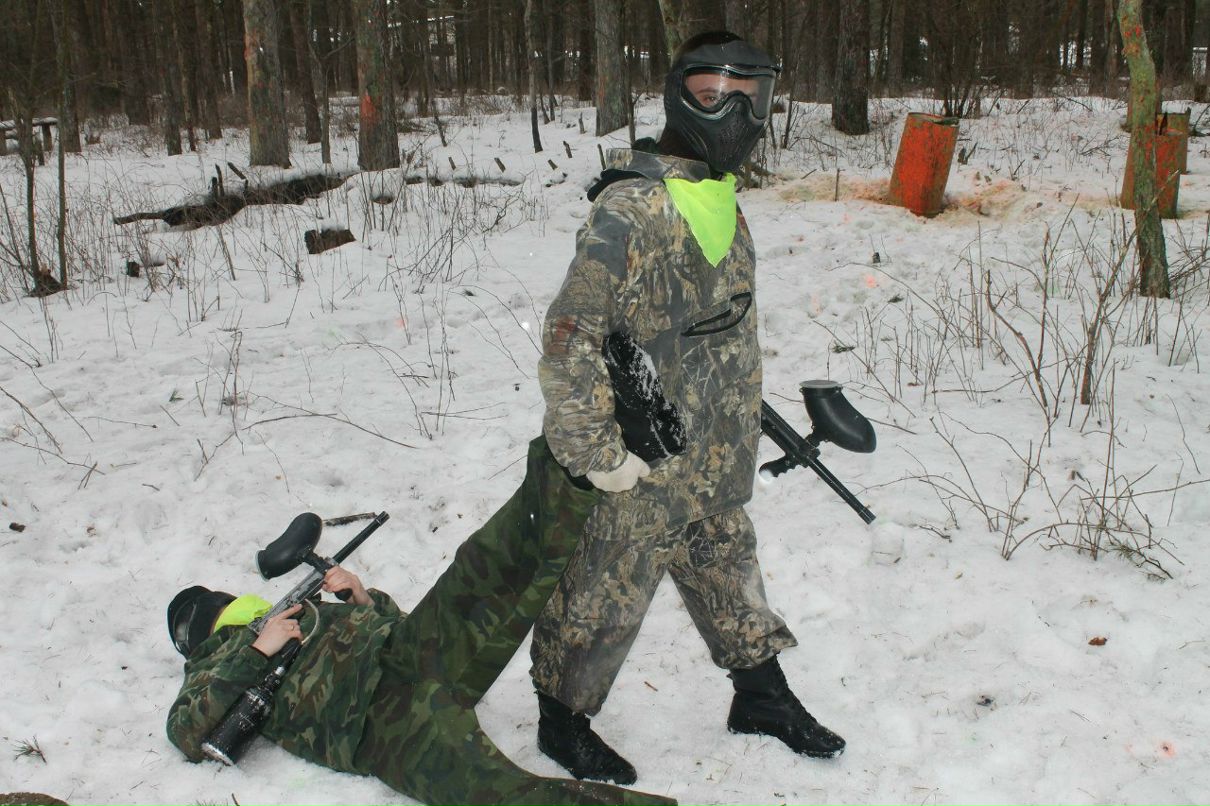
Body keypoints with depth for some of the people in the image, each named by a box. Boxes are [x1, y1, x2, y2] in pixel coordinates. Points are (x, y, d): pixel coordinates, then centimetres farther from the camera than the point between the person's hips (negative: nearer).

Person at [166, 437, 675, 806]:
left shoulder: (304, 612, 40)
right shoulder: (220, 662, 25)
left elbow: (397, 622, 33)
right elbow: (186, 732, 2)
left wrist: (365, 598, 13)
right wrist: (257, 651, -4)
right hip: (379, 718, -7)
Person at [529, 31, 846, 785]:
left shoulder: (720, 198, 7)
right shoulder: (632, 209, -24)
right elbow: (569, 338, -27)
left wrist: (741, 424, 21)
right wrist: (601, 452, -23)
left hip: (712, 467, 9)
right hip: (641, 469, -9)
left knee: (728, 564, 24)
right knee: (604, 593, 9)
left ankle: (762, 694, 45)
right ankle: (563, 719, 32)